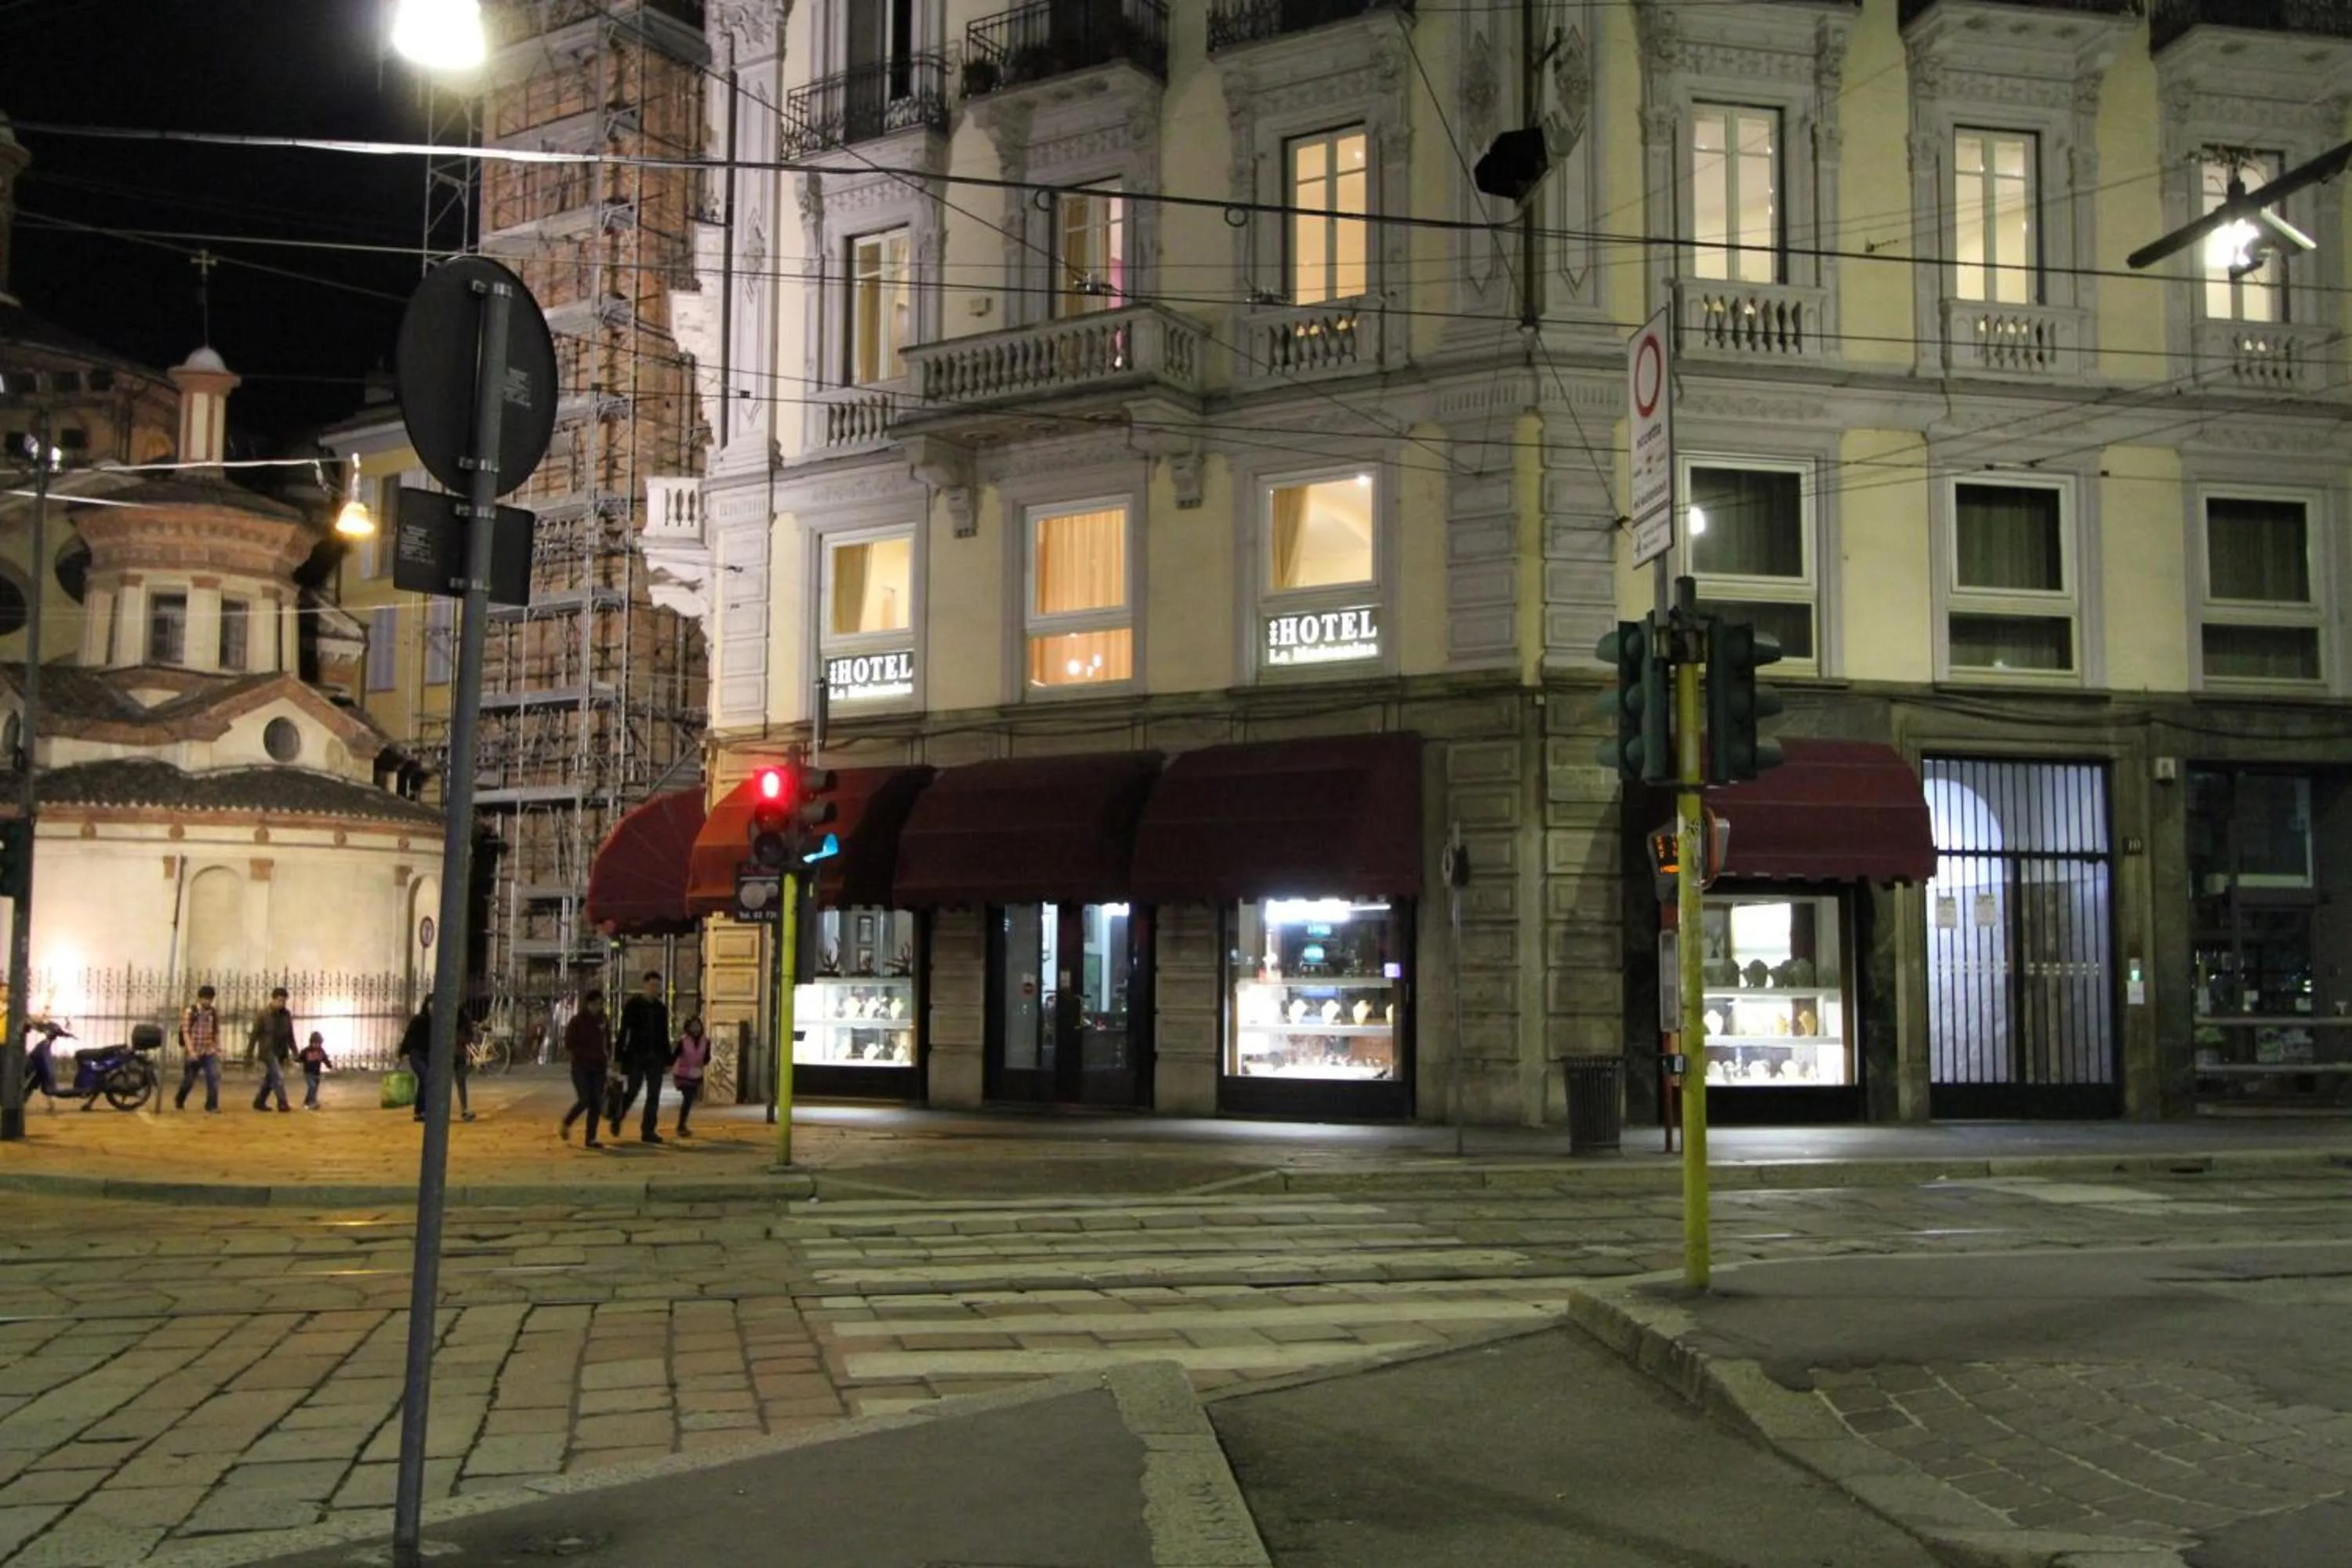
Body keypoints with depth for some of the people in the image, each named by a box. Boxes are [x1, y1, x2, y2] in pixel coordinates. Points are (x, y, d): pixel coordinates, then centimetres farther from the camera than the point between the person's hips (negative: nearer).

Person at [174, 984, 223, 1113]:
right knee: (189, 1080, 10)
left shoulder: (214, 1013, 5)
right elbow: (185, 1032, -11)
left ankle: (212, 1105, -10)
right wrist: (191, 1051, -20)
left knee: (214, 1076, -14)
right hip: (194, 1052, -3)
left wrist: (218, 1049, 8)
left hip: (209, 1052, 3)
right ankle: (179, 1101, 35)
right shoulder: (190, 1012, -7)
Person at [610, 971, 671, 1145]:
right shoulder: (632, 1005, -1)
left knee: (654, 1096, -2)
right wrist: (618, 1057, -8)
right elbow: (623, 1032, -3)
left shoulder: (661, 1009, 12)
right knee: (632, 1092, -3)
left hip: (655, 1057, 4)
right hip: (636, 1056, -4)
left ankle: (648, 1131, 1)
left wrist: (668, 1060, 11)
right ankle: (617, 1118, 25)